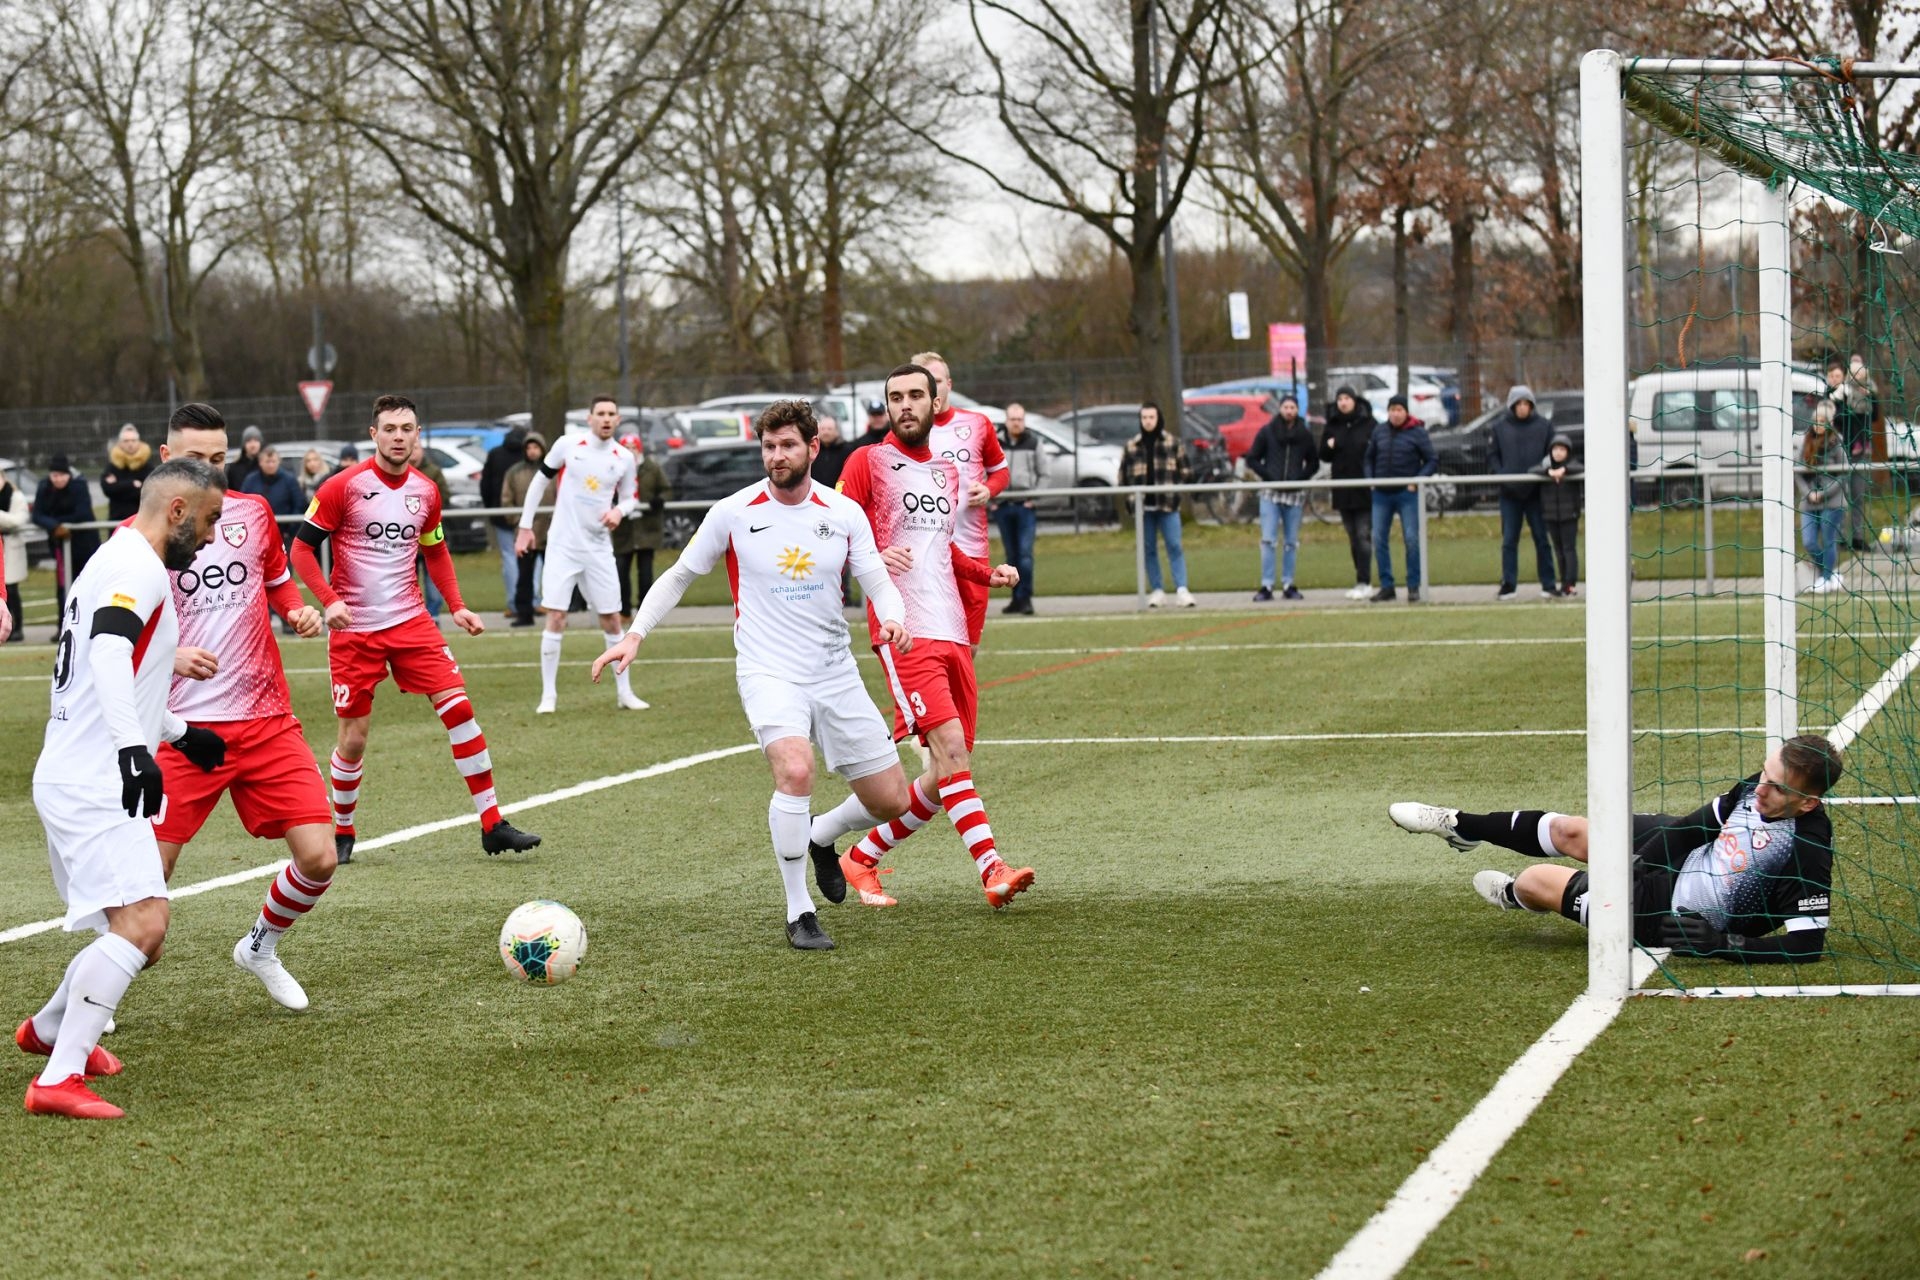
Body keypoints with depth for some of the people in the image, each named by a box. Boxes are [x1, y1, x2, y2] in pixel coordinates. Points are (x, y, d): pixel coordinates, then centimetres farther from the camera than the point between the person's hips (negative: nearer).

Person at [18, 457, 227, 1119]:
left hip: (73, 782, 11)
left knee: (137, 932, 17)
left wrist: (180, 733, 46)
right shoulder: (139, 568, -11)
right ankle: (58, 1081, -25)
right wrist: (134, 748, -41)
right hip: (94, 786, -11)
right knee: (142, 923, -21)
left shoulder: (117, 560, 22)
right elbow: (110, 653, -30)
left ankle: (50, 1028, 38)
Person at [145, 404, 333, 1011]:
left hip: (266, 721, 4)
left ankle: (261, 948, 24)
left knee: (318, 858, -5)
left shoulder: (253, 512, 8)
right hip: (181, 727, -3)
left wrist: (299, 612, 3)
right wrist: (168, 656, -21)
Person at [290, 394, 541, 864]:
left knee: (458, 707, -9)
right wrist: (329, 600, -20)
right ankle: (342, 832, 22)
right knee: (353, 737, 0)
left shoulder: (425, 491, 6)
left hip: (410, 620, 3)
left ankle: (492, 825, -4)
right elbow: (302, 548, -6)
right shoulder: (344, 486, -9)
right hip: (354, 628, -3)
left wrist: (457, 605, 8)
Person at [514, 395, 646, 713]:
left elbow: (630, 499, 12)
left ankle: (625, 692, 15)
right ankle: (548, 695, 0)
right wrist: (525, 526, 4)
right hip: (562, 544, -2)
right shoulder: (568, 445, -4)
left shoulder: (624, 459, 1)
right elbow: (539, 481, 6)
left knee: (611, 619, 4)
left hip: (598, 548, 2)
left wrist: (619, 510, -12)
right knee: (555, 618, -7)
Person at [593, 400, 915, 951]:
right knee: (795, 770, -32)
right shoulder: (732, 513, -5)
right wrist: (634, 634, -3)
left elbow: (878, 581, 1)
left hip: (836, 673, 4)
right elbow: (679, 576, 6)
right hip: (768, 673, -4)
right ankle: (798, 915, -17)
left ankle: (819, 835, 39)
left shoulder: (845, 514, 0)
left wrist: (893, 619, -22)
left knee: (891, 801, 4)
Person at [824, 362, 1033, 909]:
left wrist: (988, 572, 17)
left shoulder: (947, 472, 22)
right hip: (902, 631, -7)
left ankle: (861, 858, 18)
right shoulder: (869, 462, 2)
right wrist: (873, 556, -25)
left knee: (946, 777, 4)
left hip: (952, 633, 7)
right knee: (950, 749, -21)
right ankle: (992, 869, -30)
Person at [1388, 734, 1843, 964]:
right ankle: (1462, 827, 47)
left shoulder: (1806, 850, -34)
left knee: (1533, 880, 4)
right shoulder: (1762, 785, -12)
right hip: (1682, 854, 7)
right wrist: (1643, 858, 2)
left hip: (1676, 912, -7)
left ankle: (1515, 896, 46)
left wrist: (1723, 943, -36)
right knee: (1567, 830, 17)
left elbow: (1808, 944, -35)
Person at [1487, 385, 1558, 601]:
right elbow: (1492, 455, 5)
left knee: (1542, 539, 3)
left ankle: (1548, 585, 7)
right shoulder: (1500, 427, 4)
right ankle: (1507, 584, 7)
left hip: (1536, 492, 0)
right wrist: (1500, 474, -10)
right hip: (1509, 494, 0)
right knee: (1509, 540, 2)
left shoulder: (1543, 426, 3)